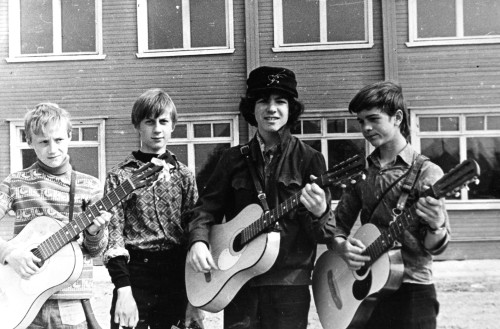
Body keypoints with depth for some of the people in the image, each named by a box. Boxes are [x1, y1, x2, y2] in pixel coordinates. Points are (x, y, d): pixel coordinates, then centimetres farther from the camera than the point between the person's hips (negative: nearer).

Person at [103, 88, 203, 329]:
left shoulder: (184, 176, 8)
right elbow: (113, 234, -5)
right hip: (134, 276, -2)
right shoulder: (120, 175, 2)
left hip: (176, 279, 2)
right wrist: (123, 289, -15)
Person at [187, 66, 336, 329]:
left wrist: (319, 213, -26)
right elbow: (207, 207, 10)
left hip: (290, 281, -2)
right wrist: (198, 241, -9)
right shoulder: (234, 159, 8)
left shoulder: (309, 159, 1)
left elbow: (325, 234, -3)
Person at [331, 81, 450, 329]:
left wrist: (435, 227, -31)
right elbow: (340, 223, 9)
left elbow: (432, 247, -10)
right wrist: (340, 245, -12)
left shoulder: (426, 172, -8)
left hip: (410, 292, -4)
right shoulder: (361, 171, 7)